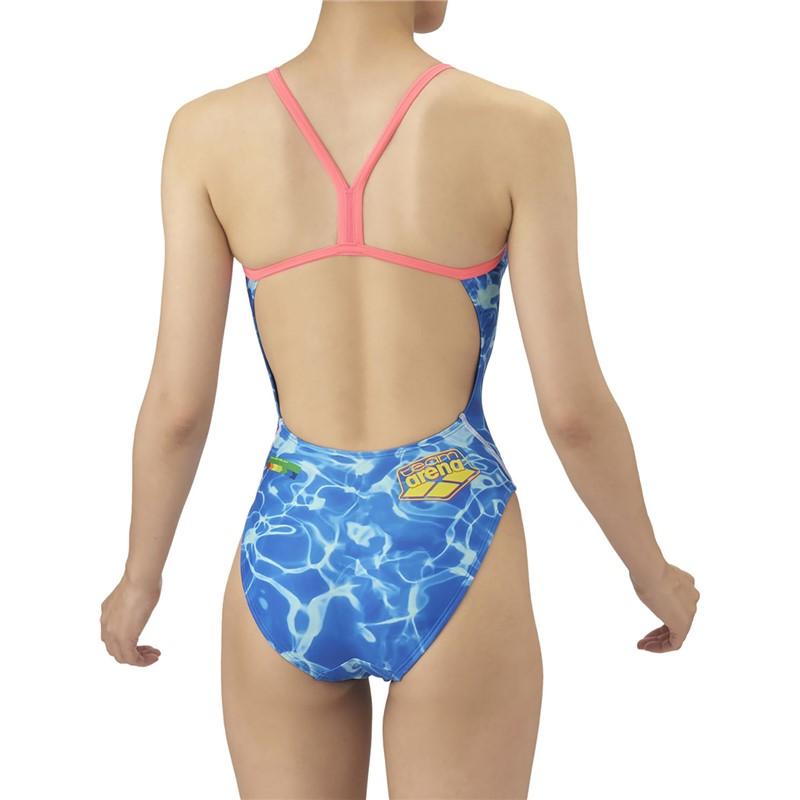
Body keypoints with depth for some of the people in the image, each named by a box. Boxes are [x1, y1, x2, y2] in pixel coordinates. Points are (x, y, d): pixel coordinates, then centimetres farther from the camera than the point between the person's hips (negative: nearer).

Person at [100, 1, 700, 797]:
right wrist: (651, 569, 8)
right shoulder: (518, 129, -12)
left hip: (289, 567, 2)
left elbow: (178, 402, -5)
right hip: (448, 570, -2)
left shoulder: (208, 130, -6)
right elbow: (574, 408, -10)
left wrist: (139, 579, 13)